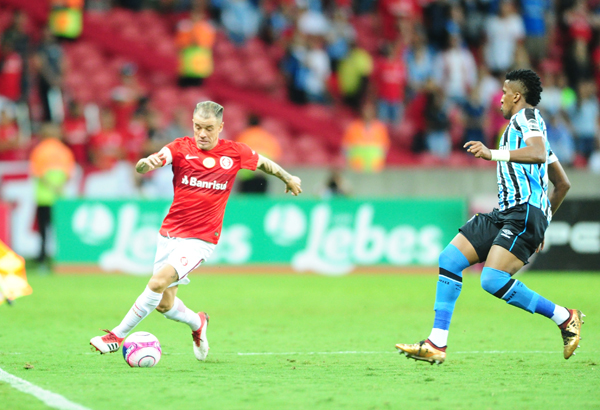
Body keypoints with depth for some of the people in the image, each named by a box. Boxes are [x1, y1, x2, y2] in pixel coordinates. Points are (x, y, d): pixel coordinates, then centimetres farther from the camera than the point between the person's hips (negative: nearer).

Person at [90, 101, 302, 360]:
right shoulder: (182, 148, -5)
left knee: (159, 281, -23)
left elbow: (262, 162, 19)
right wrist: (145, 163, -44)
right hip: (170, 233, 3)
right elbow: (141, 168, -20)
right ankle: (197, 323, 37)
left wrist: (288, 178, 32)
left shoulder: (234, 153, -3)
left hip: (201, 239, -3)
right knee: (165, 305, 4)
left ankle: (118, 335, -13)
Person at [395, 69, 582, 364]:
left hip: (524, 211, -10)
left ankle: (565, 318, -8)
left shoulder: (526, 116, 0)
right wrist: (542, 222, 35)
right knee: (449, 258, 1)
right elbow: (563, 183, 32)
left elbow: (539, 154, -24)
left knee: (493, 280, -23)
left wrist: (494, 154, -28)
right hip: (505, 213, 10)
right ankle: (436, 345, -1)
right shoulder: (524, 125, 29)